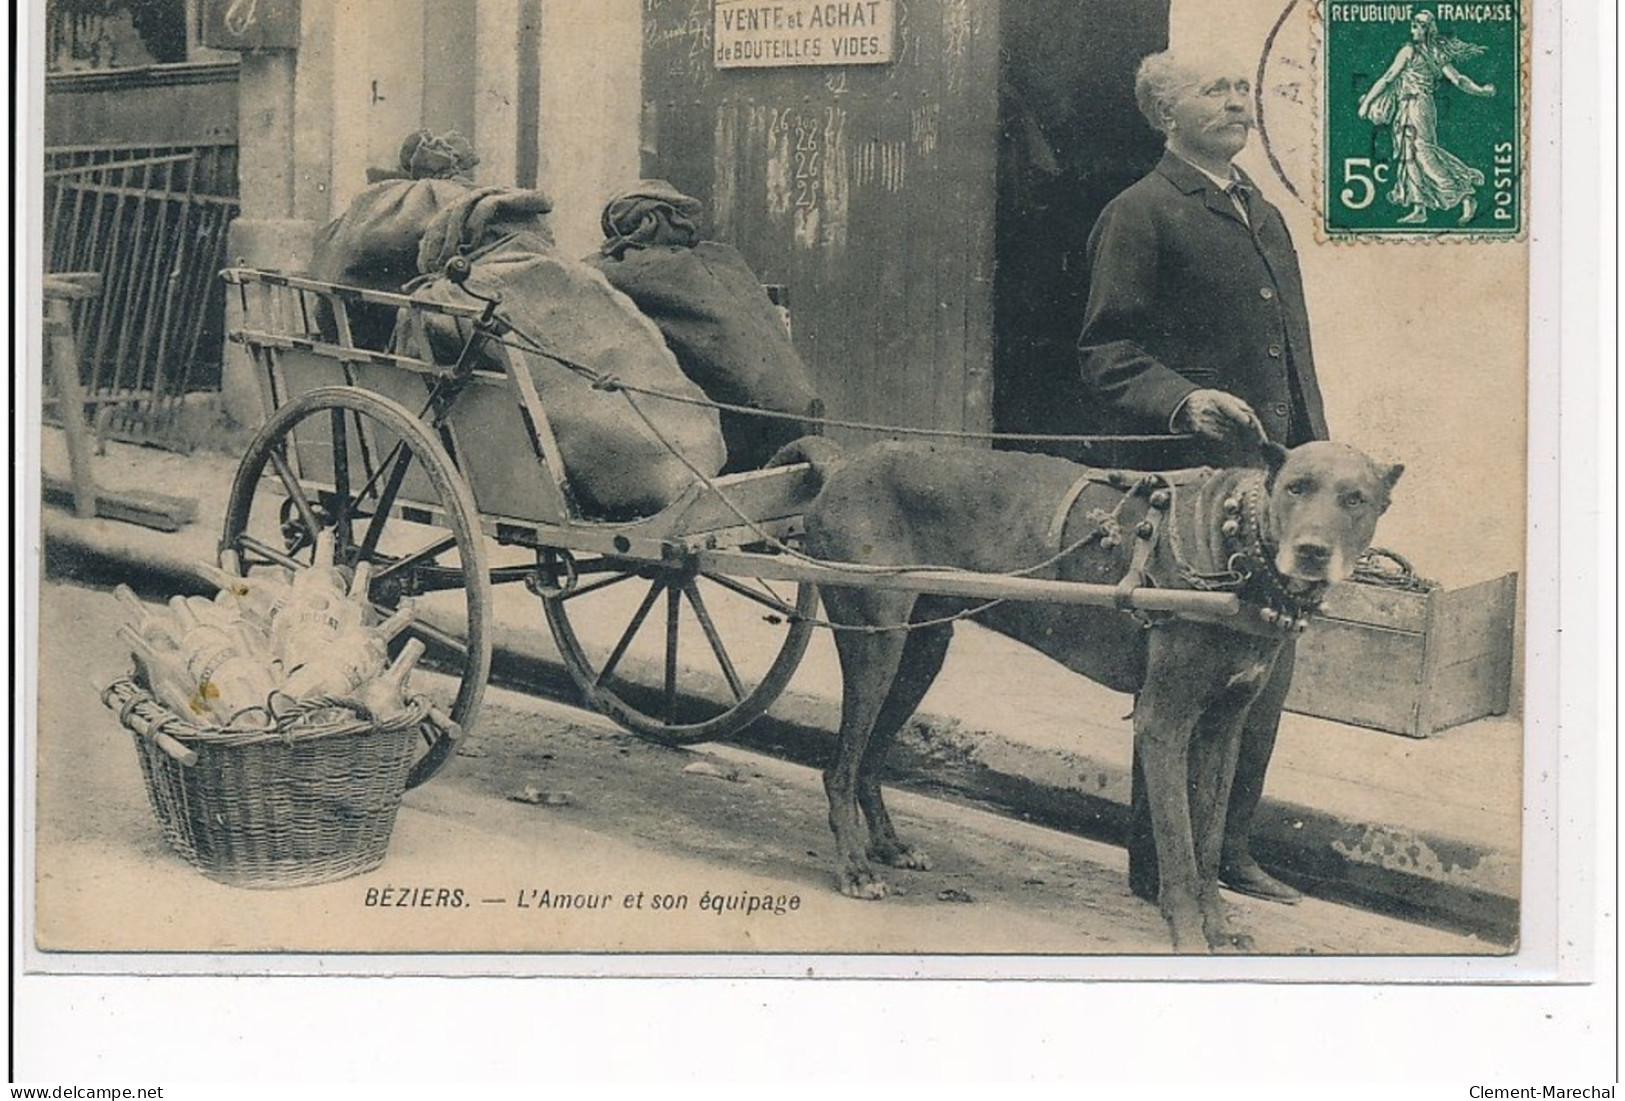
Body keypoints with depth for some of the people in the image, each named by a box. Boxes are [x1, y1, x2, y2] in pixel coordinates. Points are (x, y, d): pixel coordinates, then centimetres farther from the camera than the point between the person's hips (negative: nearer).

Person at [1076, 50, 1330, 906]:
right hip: (1188, 483, -8)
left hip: (1273, 483, 8)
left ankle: (1228, 852, 24)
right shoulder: (1140, 215, -4)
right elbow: (1105, 354, -8)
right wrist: (1184, 400, -25)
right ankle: (1159, 867, 10)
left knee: (1264, 674, 11)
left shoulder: (1263, 216, 21)